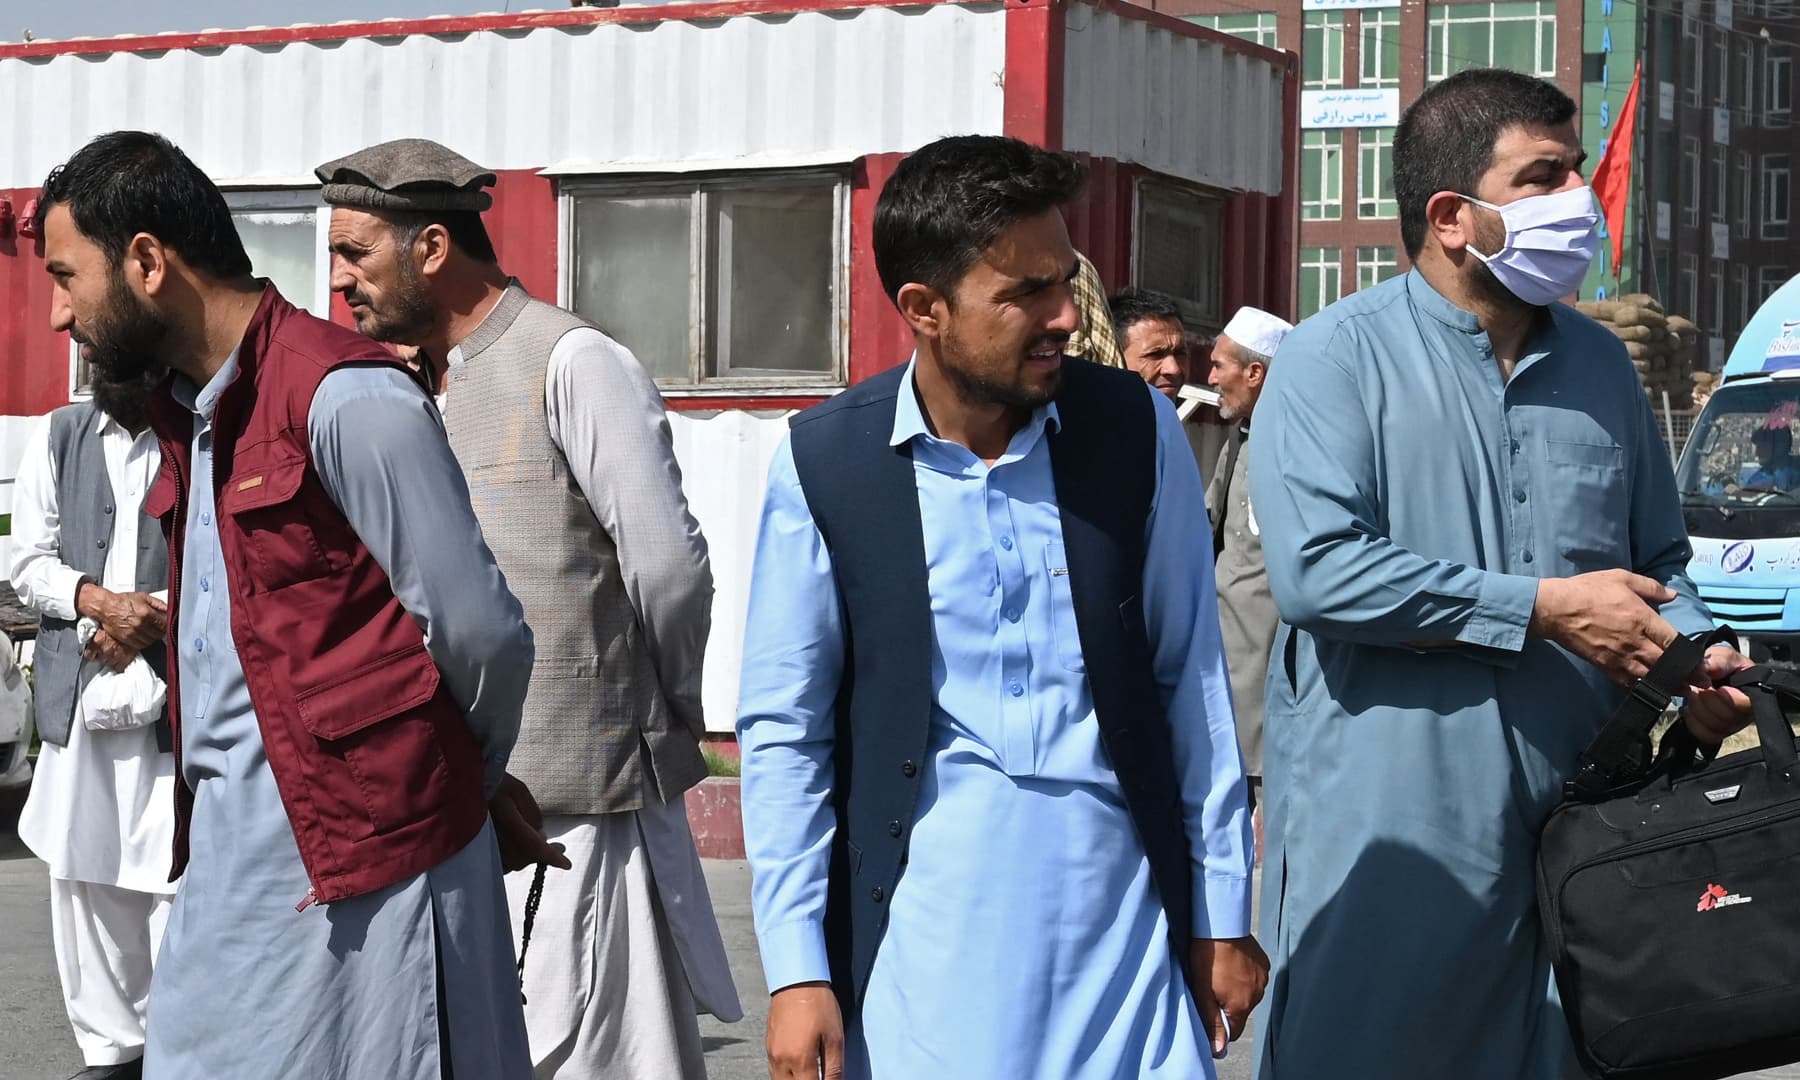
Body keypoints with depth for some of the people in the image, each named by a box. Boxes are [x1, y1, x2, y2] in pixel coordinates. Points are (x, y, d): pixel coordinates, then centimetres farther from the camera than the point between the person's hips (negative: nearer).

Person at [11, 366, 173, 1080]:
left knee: (179, 883, -6)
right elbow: (29, 562, 8)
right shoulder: (60, 435, 10)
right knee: (84, 881, 7)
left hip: (177, 697, -4)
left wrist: (146, 627, -11)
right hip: (78, 696, 4)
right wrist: (101, 603, -10)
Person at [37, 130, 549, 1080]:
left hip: (358, 865, -8)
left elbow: (478, 630, -11)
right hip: (227, 862, 8)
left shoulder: (346, 399, -14)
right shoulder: (184, 415, 16)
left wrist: (475, 782, 4)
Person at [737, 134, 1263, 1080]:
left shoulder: (1135, 429, -1)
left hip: (1118, 898, 2)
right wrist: (797, 971, -4)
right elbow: (783, 728, -1)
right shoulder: (823, 463, -6)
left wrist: (1220, 914, 6)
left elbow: (1191, 682, 5)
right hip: (922, 920, -1)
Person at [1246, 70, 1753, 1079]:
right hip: (1386, 838, -5)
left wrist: (1695, 657, -3)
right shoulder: (1339, 356, -7)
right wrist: (1545, 608, -17)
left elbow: (1660, 560, 21)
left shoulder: (1599, 362, 12)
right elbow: (1316, 569, -20)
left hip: (1574, 824, 6)